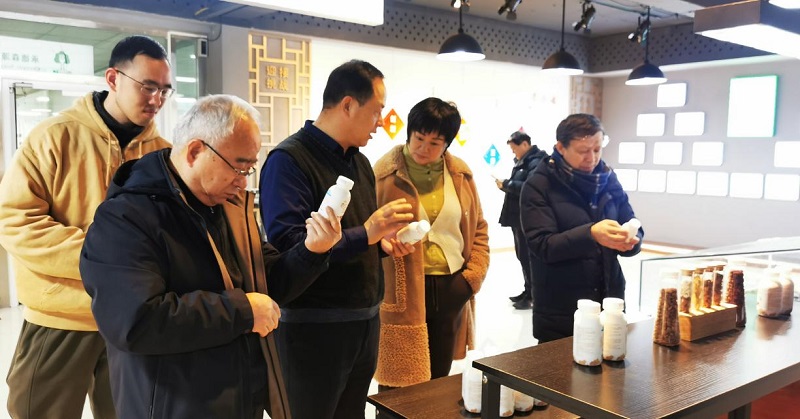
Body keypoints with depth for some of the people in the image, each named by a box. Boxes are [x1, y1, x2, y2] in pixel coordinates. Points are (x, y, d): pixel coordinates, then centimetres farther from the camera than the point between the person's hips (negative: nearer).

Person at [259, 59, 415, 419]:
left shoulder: (359, 162, 12)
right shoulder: (289, 160, -15)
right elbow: (287, 246, -25)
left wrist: (383, 242, 1)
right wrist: (365, 234, -26)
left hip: (365, 322, 8)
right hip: (313, 329, -8)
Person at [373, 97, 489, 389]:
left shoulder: (460, 173, 6)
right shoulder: (385, 173, -7)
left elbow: (478, 228, 14)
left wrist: (473, 275, 4)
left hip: (451, 289, 5)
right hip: (403, 290, -4)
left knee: (439, 379, 17)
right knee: (400, 384, 1)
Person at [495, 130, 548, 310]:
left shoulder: (536, 162, -15)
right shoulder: (522, 161, 16)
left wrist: (506, 184, -19)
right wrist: (506, 184, 1)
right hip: (518, 216, 10)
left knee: (527, 256, -5)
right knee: (522, 255, 15)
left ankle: (533, 295, 4)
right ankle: (528, 291, 26)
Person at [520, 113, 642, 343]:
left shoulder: (608, 180, 6)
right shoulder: (538, 186, -8)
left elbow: (635, 229, 5)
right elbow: (542, 245, -18)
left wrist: (630, 240, -18)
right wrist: (590, 234, -32)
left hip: (609, 304, 5)